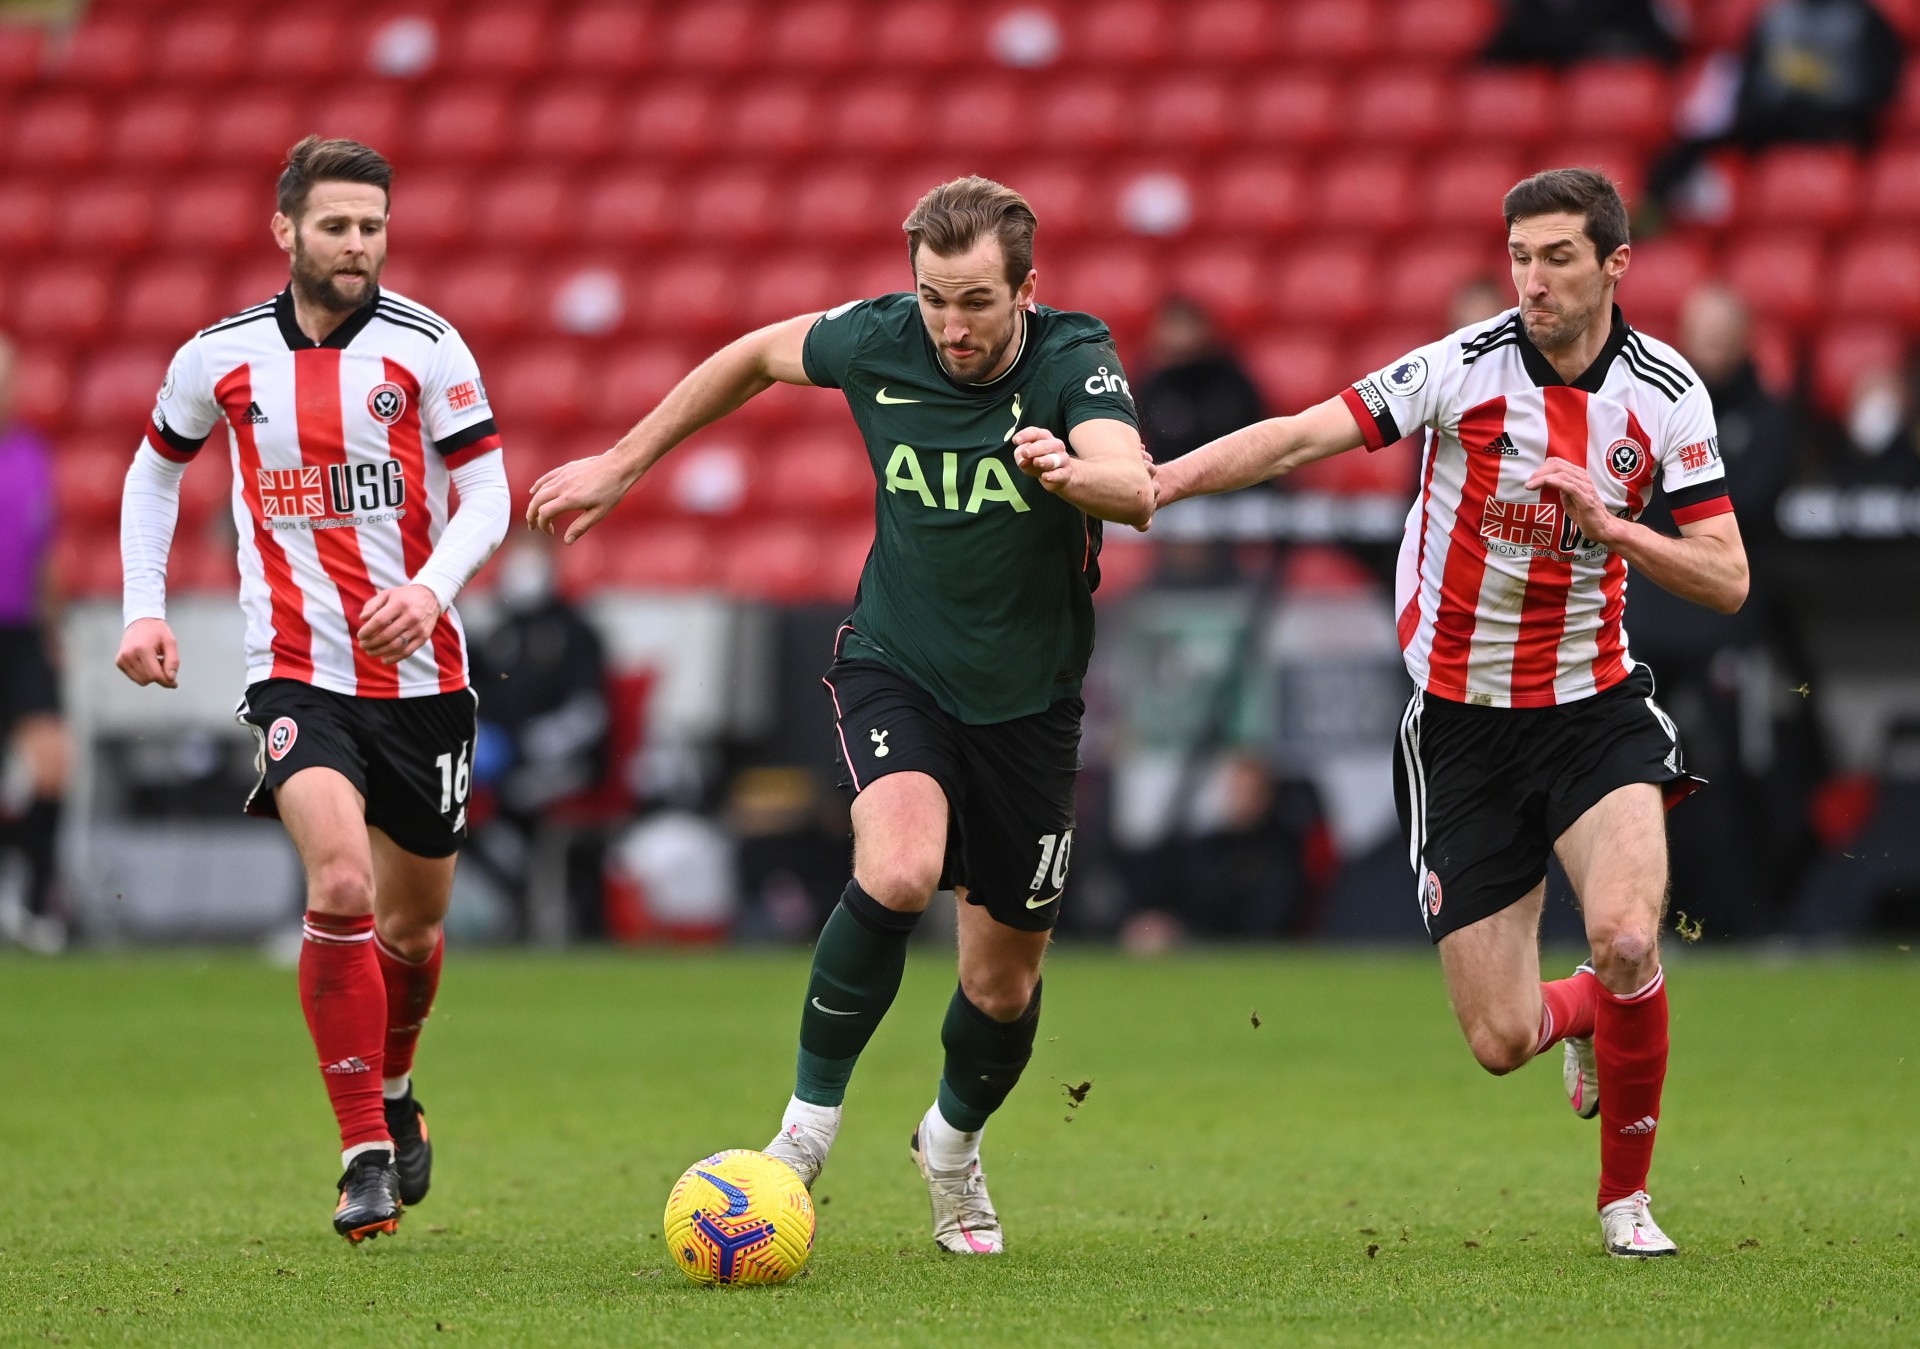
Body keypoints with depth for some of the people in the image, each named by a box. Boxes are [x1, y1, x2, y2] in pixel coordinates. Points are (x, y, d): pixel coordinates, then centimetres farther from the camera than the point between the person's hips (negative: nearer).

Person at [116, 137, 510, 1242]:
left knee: (413, 921, 12)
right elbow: (157, 469, 19)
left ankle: (394, 1088, 45)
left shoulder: (424, 346, -3)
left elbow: (487, 495, -2)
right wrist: (145, 607, 8)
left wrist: (430, 589, -20)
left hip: (420, 673, 1)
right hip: (296, 672, -1)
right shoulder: (221, 356, 2)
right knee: (341, 882, -24)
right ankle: (366, 1154, -15)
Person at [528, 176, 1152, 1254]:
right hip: (895, 668, 0)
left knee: (1005, 984, 8)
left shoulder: (1075, 360, -20)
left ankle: (955, 1142, 41)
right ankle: (810, 1124, -15)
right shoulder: (878, 339, -13)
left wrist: (1073, 471, -61)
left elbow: (1135, 491, -38)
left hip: (1029, 700, 0)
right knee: (899, 870, -31)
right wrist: (621, 466, 13)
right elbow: (760, 355, 8)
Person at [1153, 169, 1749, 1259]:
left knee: (1626, 939, -26)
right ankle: (1586, 1015, 37)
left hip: (1596, 708, 0)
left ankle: (1627, 1194, -2)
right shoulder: (1465, 366, -11)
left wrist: (1608, 523, -20)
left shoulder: (1668, 391, -4)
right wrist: (1150, 480, -28)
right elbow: (1301, 437, -16)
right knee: (1499, 1039, -4)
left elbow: (1726, 579, -4)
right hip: (1463, 723, 0)